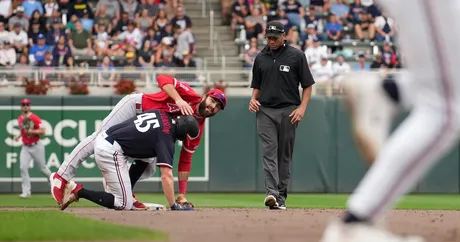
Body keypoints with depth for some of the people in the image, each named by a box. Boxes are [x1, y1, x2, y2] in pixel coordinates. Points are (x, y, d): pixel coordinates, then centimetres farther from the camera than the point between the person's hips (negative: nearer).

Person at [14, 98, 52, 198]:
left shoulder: (34, 118, -15)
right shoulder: (20, 119, 6)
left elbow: (42, 131, -19)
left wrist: (31, 131, -31)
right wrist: (19, 136, 6)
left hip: (36, 146, -5)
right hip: (25, 147, 5)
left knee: (42, 168, 8)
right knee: (23, 167, -12)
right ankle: (26, 191, -10)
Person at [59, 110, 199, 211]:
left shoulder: (163, 115, 9)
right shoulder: (166, 140, -13)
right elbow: (166, 176, -18)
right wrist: (174, 206, -16)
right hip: (111, 151, -9)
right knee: (124, 205, -5)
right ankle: (78, 191, -9)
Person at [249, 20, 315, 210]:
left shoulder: (296, 56, 1)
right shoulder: (261, 58, 11)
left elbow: (307, 85, 2)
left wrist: (302, 108, -10)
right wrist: (253, 99, 0)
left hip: (288, 111, -2)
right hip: (265, 111, 2)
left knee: (285, 154, 4)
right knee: (269, 152, -11)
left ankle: (281, 197, 10)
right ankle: (272, 193, -22)